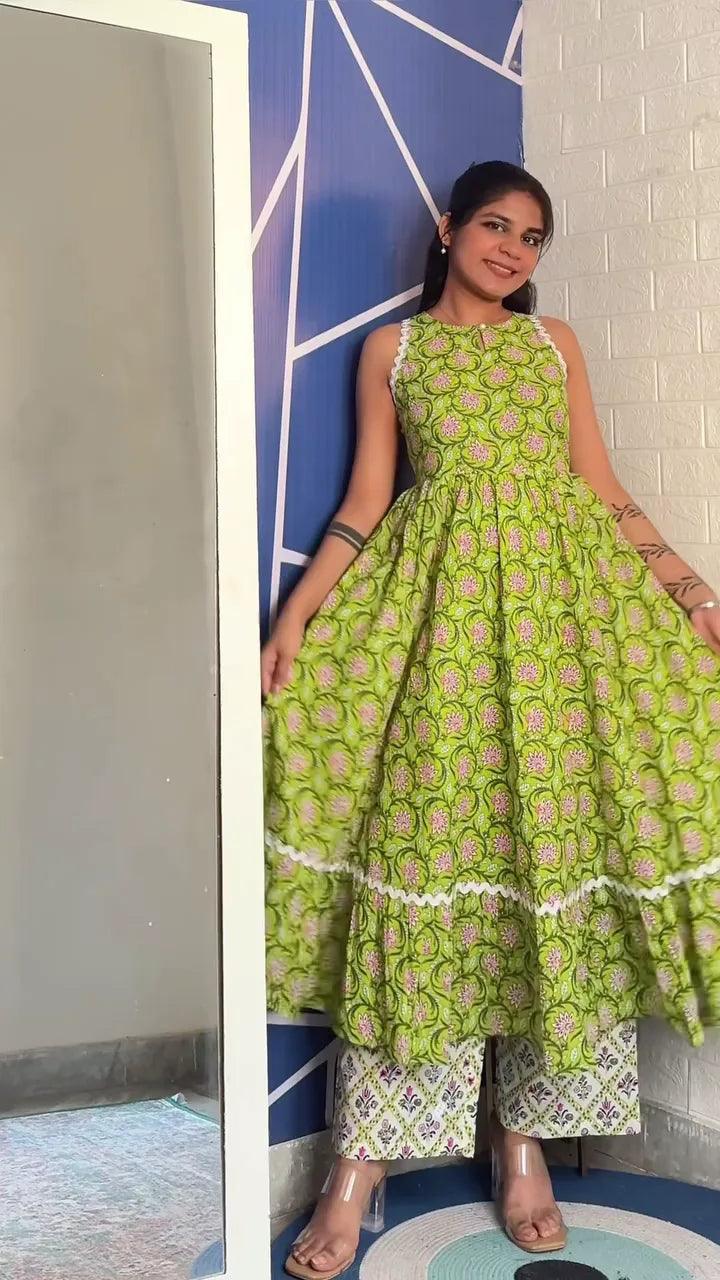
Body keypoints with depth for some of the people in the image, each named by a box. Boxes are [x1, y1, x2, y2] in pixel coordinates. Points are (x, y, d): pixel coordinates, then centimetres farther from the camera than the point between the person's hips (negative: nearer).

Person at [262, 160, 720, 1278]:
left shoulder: (555, 340, 19)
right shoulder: (393, 348, 14)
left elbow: (604, 488, 14)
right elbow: (366, 501, 8)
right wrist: (297, 615, -3)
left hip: (563, 592, 2)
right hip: (436, 596, -2)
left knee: (560, 831, -5)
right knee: (422, 822, -8)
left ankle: (525, 1131, 8)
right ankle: (366, 1158, -2)